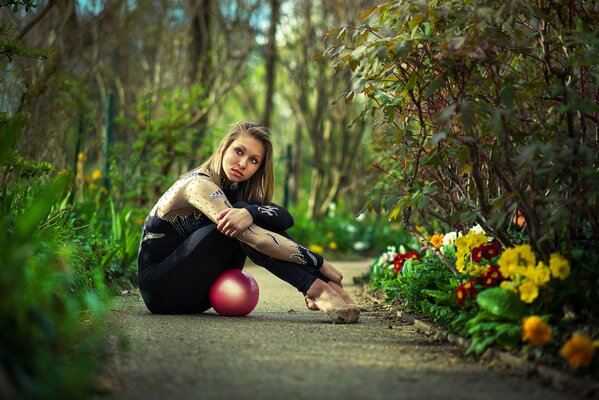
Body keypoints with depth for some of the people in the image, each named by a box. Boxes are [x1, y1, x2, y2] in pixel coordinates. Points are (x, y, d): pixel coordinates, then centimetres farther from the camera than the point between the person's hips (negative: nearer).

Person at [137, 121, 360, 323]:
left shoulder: (233, 188, 6)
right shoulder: (200, 185, -19)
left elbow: (285, 217, -14)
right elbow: (256, 239, -30)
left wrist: (249, 213, -36)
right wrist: (319, 263, -28)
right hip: (159, 284, -7)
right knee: (245, 230, -25)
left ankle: (316, 287, -23)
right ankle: (316, 289, -30)